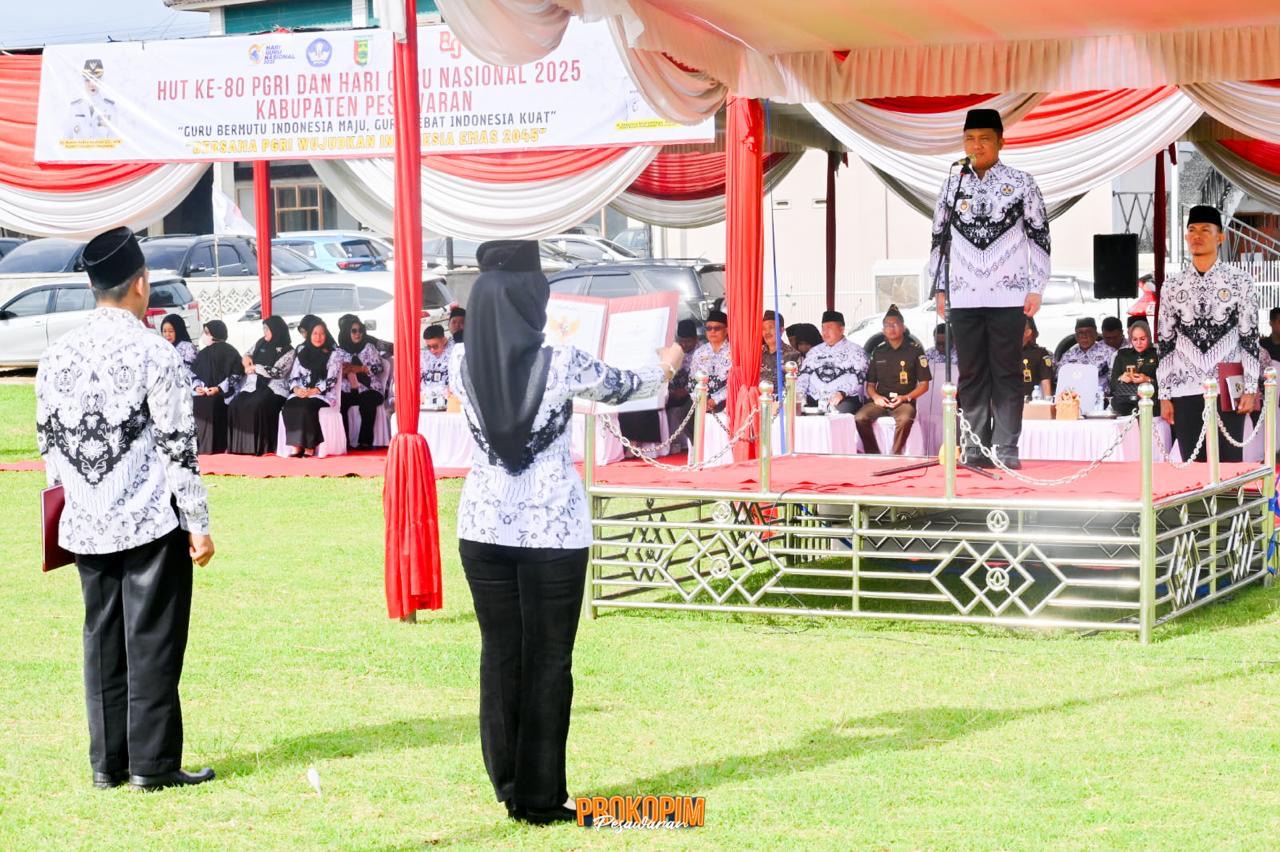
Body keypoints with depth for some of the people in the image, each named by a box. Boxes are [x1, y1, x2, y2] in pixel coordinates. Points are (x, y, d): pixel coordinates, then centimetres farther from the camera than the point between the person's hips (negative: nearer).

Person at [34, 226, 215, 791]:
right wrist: (199, 525, -6)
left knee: (102, 639, 11)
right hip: (152, 523, -5)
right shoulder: (154, 354, -11)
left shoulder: (56, 356, 5)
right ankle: (153, 763, 2)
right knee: (153, 640, 0)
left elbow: (48, 442, 11)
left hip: (85, 526, 5)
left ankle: (107, 762, 16)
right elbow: (178, 447, -11)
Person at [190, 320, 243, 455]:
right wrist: (197, 386, -2)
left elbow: (236, 375, -7)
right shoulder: (204, 353, 19)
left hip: (221, 397, -5)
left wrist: (219, 389, -16)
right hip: (203, 396, 5)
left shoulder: (230, 353, 0)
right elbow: (193, 373, 19)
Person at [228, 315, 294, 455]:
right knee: (235, 405, -24)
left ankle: (259, 446, -30)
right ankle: (239, 445, -21)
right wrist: (247, 359, 7)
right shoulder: (261, 343, 16)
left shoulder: (288, 351, -2)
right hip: (253, 385, 6)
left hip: (273, 388, -6)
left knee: (255, 405, -36)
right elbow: (248, 355, 32)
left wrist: (254, 368, -4)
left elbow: (276, 372, -12)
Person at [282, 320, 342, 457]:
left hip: (322, 395, -3)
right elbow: (293, 375, 13)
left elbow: (331, 380, -4)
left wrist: (313, 391, -17)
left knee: (306, 408, -36)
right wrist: (296, 389, -8)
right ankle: (297, 446, -30)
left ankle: (309, 447, -30)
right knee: (289, 408, -30)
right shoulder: (302, 352, 18)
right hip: (300, 393, 3)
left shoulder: (333, 355, 6)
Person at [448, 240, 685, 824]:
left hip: (484, 525, 4)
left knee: (499, 654, 13)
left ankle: (508, 785, 20)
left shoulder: (461, 364, -3)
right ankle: (540, 798, 9)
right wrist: (665, 368, 29)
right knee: (548, 660, 5)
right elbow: (622, 387, 7)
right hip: (553, 529, -4)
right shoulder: (562, 364, -13)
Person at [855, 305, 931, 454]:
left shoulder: (914, 350, 6)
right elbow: (870, 384, 18)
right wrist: (875, 397, -5)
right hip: (881, 400, 3)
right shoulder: (878, 352, 17)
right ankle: (874, 455, -16)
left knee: (905, 419, -37)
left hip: (904, 401, -3)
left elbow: (924, 385, 6)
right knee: (860, 418, -27)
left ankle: (895, 456, -23)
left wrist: (905, 397, -9)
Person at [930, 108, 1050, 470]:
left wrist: (1035, 288, -3)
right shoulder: (953, 184, 10)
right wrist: (939, 288, 10)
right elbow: (939, 238, 14)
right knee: (971, 375, 5)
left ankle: (1006, 450, 1)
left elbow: (1039, 235, 2)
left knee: (1007, 374, -1)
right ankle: (976, 449, 10)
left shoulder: (1021, 183, 1)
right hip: (964, 296, 3)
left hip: (1008, 295, -3)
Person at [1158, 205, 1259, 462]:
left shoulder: (1239, 281, 1)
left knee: (1229, 466, -1)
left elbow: (1250, 338, 0)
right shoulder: (1172, 286, 7)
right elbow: (1165, 344, 8)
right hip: (1186, 391, 2)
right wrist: (1164, 395, 3)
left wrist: (1250, 389, -7)